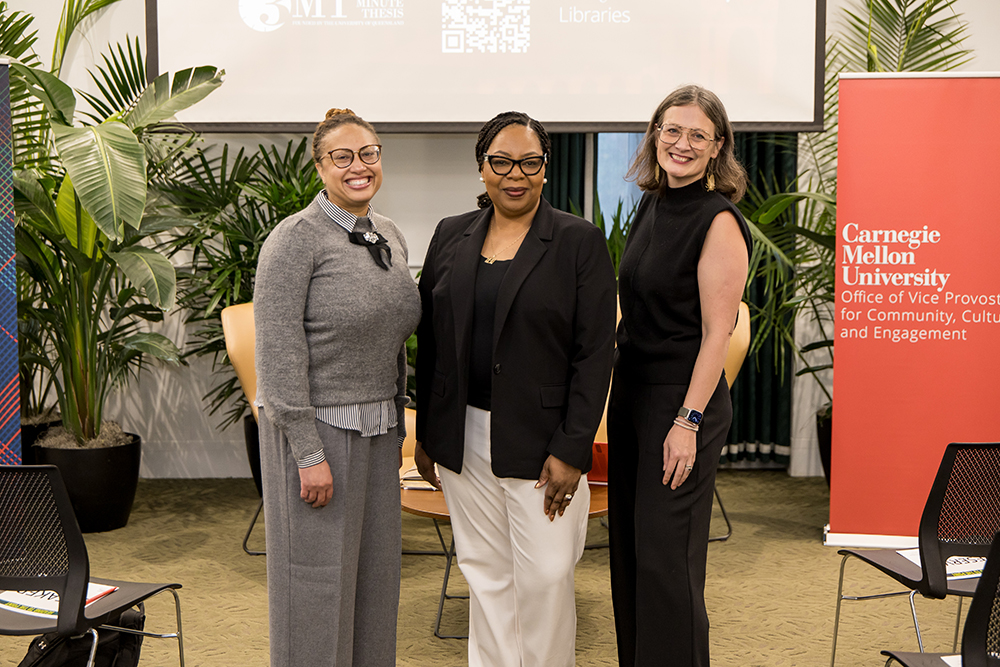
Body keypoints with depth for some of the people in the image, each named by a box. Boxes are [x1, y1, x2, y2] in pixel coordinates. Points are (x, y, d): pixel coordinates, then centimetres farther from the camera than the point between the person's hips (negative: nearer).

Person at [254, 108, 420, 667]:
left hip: (376, 431, 7)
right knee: (318, 577, 2)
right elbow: (279, 352, -16)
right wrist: (309, 453, -18)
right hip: (316, 425, -7)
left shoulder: (391, 237, 11)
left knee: (375, 571, 13)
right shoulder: (296, 238, -12)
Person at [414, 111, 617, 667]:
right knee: (485, 573, 13)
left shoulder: (580, 242, -4)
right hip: (464, 439, 4)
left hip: (540, 443, -4)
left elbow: (595, 353, -7)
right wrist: (426, 435, 9)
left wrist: (571, 449, -13)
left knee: (545, 576, 1)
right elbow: (430, 343, 12)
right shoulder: (451, 236, 8)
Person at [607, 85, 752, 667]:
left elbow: (717, 332, -17)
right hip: (632, 390, 8)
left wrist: (688, 422, -20)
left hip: (684, 398, -8)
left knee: (666, 555, -2)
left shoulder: (719, 221, -13)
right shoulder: (652, 205, 11)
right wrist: (620, 392, 16)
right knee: (628, 549, 15)